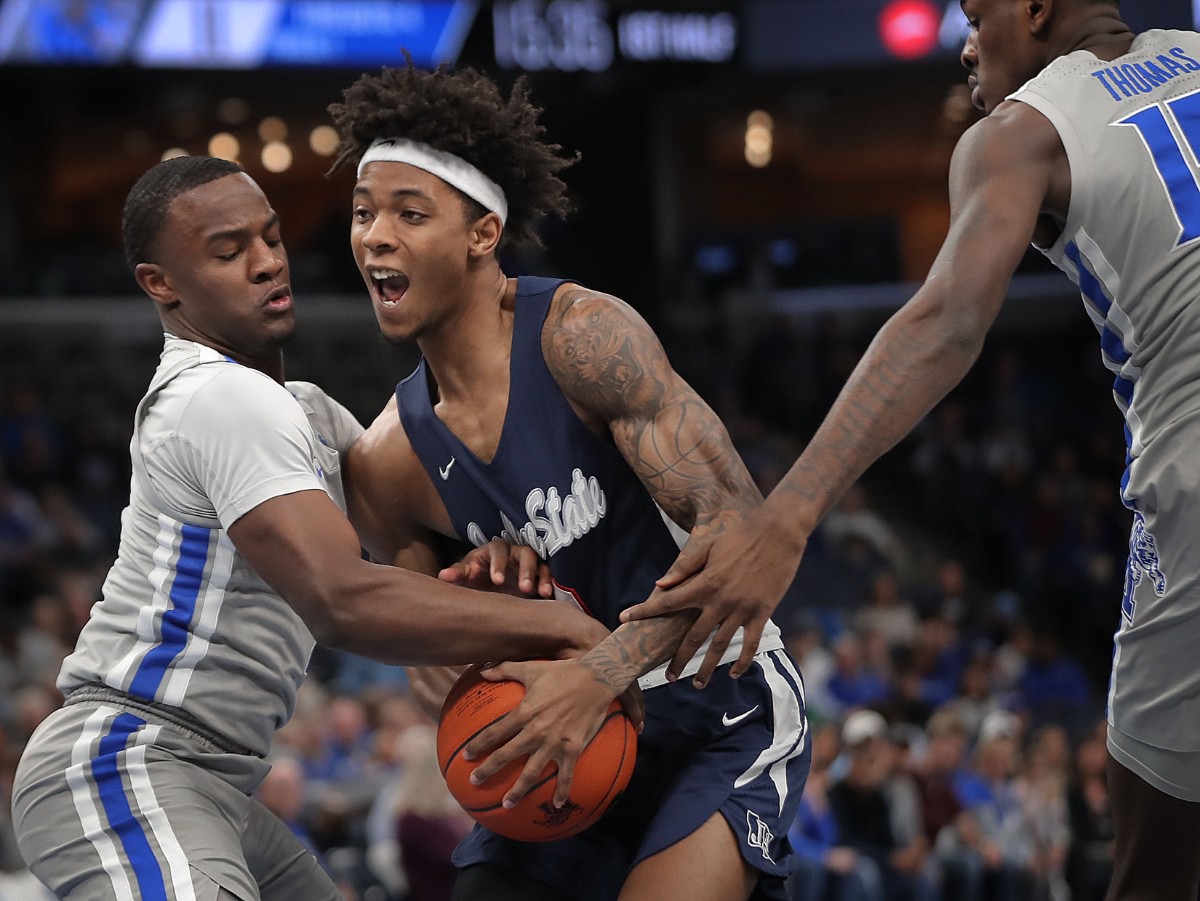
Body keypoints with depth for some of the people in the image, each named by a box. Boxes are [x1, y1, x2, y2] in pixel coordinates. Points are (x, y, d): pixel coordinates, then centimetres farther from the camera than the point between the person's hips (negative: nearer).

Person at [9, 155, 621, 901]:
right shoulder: (227, 400, -15)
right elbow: (341, 600, -26)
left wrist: (494, 551, -5)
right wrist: (552, 626, -21)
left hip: (210, 783, 11)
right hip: (122, 768, -11)